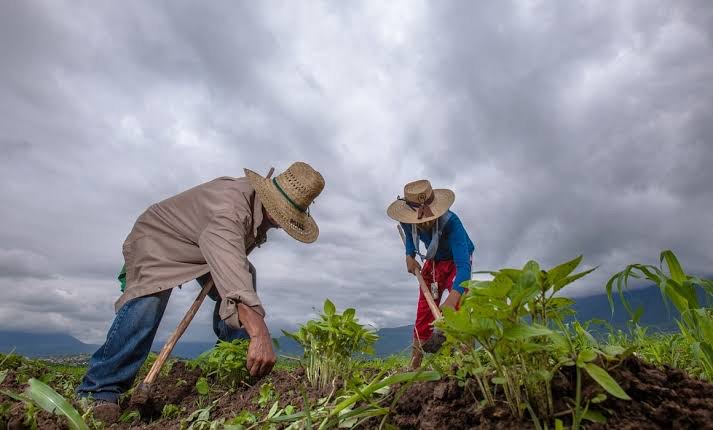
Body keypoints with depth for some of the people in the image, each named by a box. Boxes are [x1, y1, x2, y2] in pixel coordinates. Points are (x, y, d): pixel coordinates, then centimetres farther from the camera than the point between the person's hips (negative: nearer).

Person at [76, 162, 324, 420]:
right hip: (158, 237, -8)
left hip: (204, 246, 9)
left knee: (246, 281, -2)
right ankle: (100, 389, -18)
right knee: (148, 303, -31)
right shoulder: (230, 207, -42)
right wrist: (259, 332, -68)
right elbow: (229, 266, -59)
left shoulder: (262, 204, -12)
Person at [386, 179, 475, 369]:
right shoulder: (408, 220, -25)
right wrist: (409, 256, -16)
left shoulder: (451, 223, -41)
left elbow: (463, 265, -49)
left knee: (459, 306, -28)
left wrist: (452, 298, -64)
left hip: (456, 260, -4)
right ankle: (413, 367, 14)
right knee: (423, 316, 4)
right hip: (433, 261, 4)